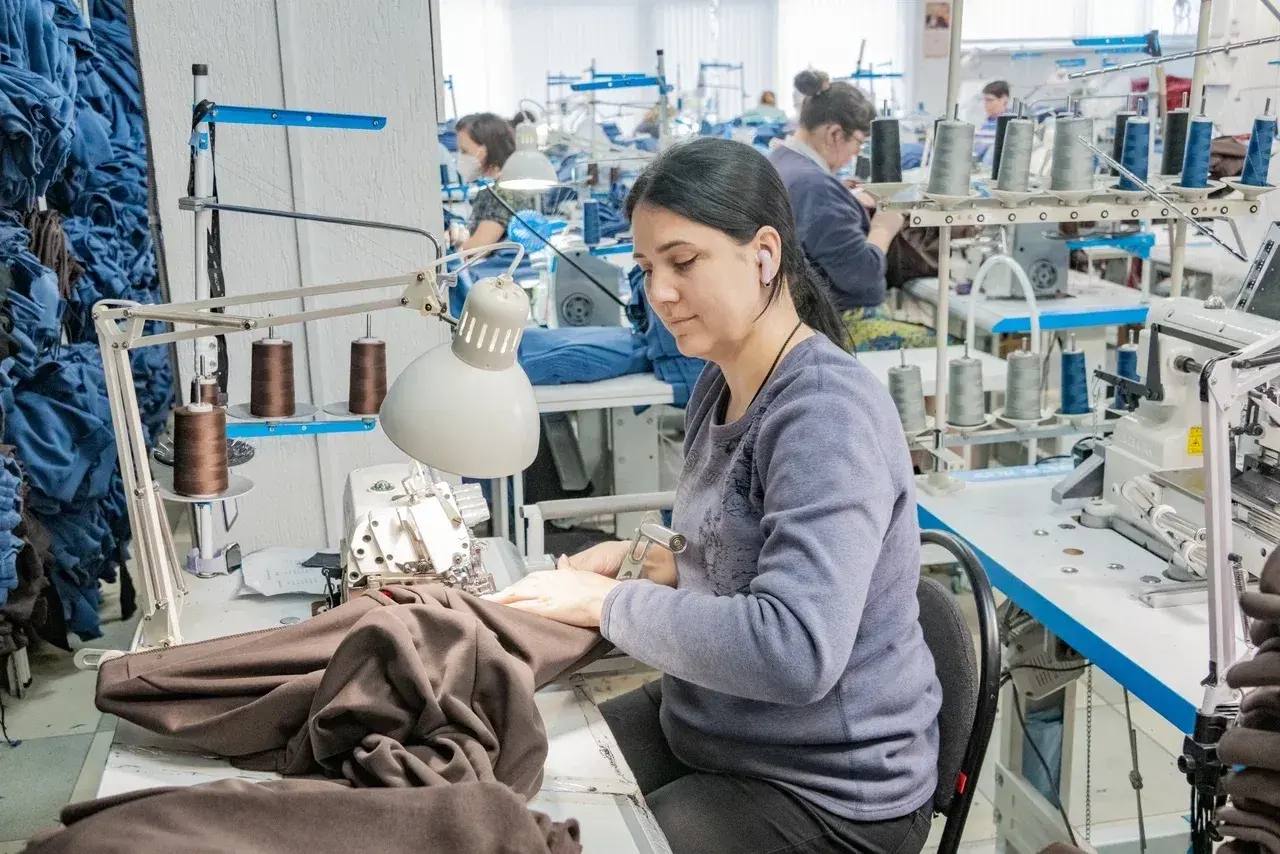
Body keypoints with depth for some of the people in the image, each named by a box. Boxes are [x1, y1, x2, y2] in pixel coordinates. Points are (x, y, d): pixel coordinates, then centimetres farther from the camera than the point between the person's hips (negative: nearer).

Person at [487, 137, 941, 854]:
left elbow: (796, 650, -35)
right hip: (704, 726, 8)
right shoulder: (722, 385, 1)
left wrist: (612, 603, -25)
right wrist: (649, 561, -5)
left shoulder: (827, 411, -25)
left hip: (825, 792, -8)